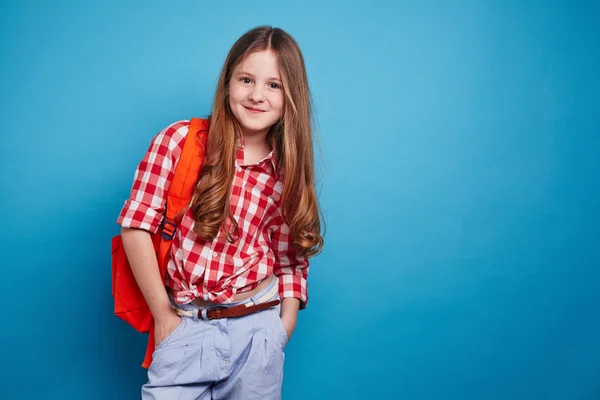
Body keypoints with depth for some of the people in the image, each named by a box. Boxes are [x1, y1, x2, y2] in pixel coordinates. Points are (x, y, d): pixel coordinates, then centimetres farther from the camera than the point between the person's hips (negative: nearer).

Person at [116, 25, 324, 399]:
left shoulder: (287, 170, 2)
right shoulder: (181, 141, -8)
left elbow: (291, 258, 10)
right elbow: (136, 226, -8)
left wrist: (287, 321, -2)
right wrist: (162, 313, -6)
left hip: (259, 324, 3)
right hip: (185, 323, -2)